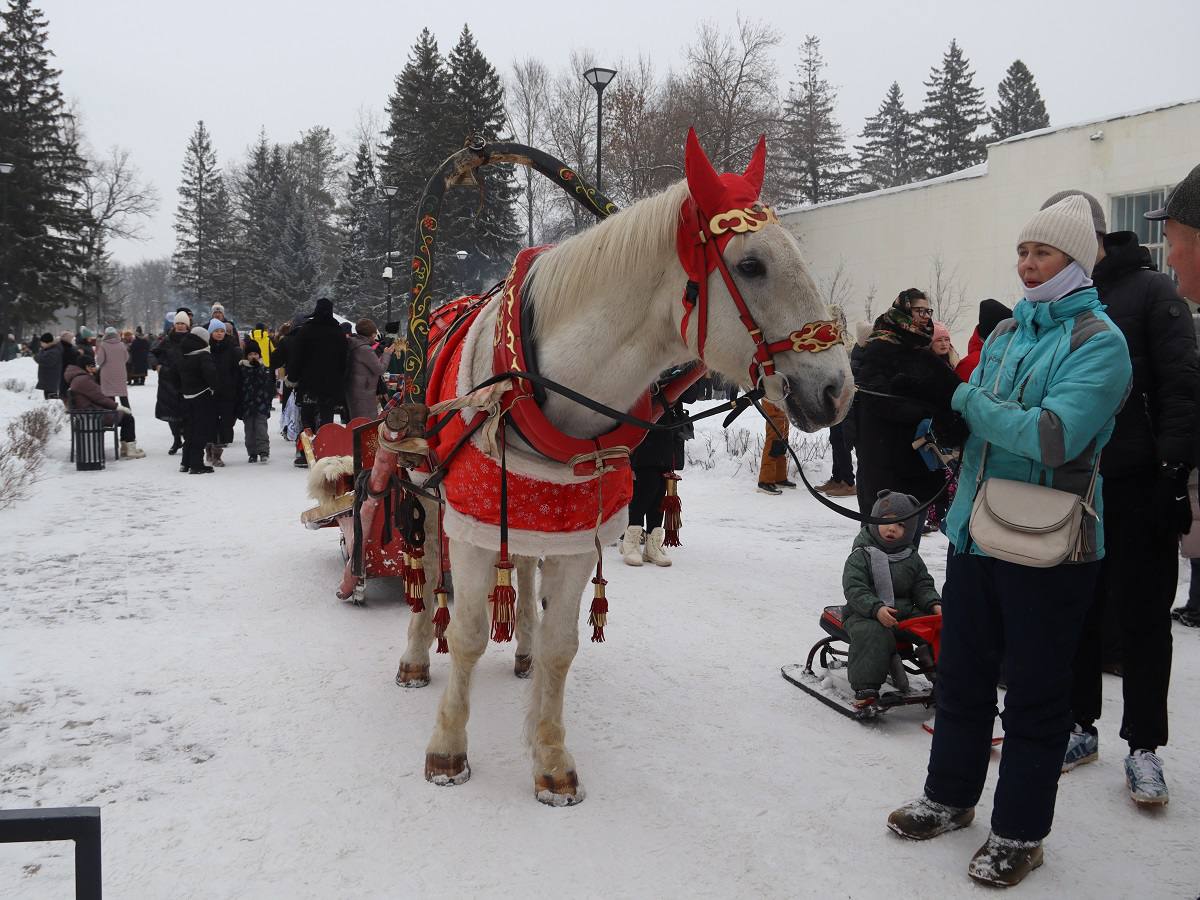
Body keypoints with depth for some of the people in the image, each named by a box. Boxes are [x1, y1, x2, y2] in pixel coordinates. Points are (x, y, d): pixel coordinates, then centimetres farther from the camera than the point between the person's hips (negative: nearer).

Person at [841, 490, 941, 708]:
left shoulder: (912, 559, 13)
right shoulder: (861, 556, -5)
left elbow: (923, 586, 14)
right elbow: (854, 589, -14)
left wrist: (934, 604, -8)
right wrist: (876, 608, -29)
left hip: (905, 611, 5)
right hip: (866, 614, -5)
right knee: (873, 634, -35)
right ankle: (866, 687, -29)